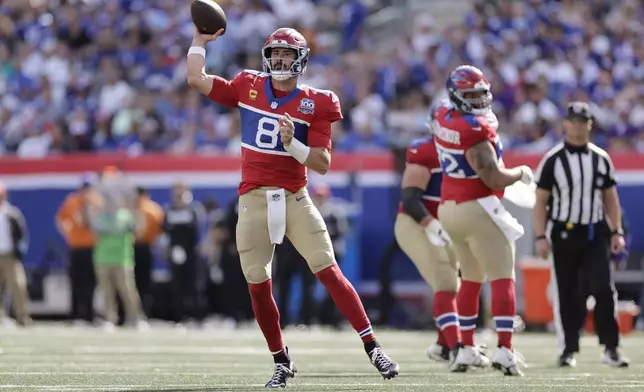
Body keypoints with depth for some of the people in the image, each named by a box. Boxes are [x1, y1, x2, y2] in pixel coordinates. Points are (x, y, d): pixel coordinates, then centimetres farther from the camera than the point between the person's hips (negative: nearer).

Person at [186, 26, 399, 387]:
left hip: (294, 199, -2)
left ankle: (373, 347, -9)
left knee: (329, 272, -10)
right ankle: (282, 363, 16)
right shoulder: (248, 87, 6)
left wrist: (292, 143, -19)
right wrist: (201, 40, 13)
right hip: (254, 199, 2)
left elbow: (323, 164, -5)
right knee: (258, 287, 2)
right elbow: (197, 79, 8)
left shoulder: (315, 103, -1)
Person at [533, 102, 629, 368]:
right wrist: (541, 236, -10)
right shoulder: (553, 160, -4)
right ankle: (568, 349, 13)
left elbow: (610, 198, 13)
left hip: (595, 234, 2)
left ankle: (610, 348, -8)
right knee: (567, 294, 3)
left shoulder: (601, 158, 6)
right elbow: (541, 201, -3)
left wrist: (616, 231, 5)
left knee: (604, 288, -11)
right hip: (563, 234, -2)